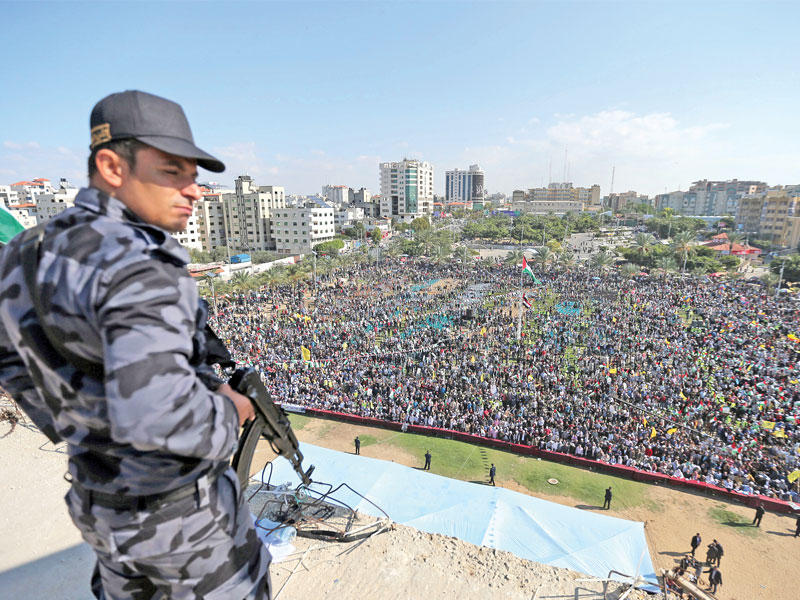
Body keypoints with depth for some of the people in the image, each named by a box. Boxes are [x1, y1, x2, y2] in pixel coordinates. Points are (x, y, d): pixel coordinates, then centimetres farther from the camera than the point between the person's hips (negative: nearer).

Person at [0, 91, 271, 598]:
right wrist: (230, 412, -24)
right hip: (180, 512, -7)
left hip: (102, 499, 8)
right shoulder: (139, 271, -31)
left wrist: (68, 423, 17)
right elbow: (155, 415, -43)